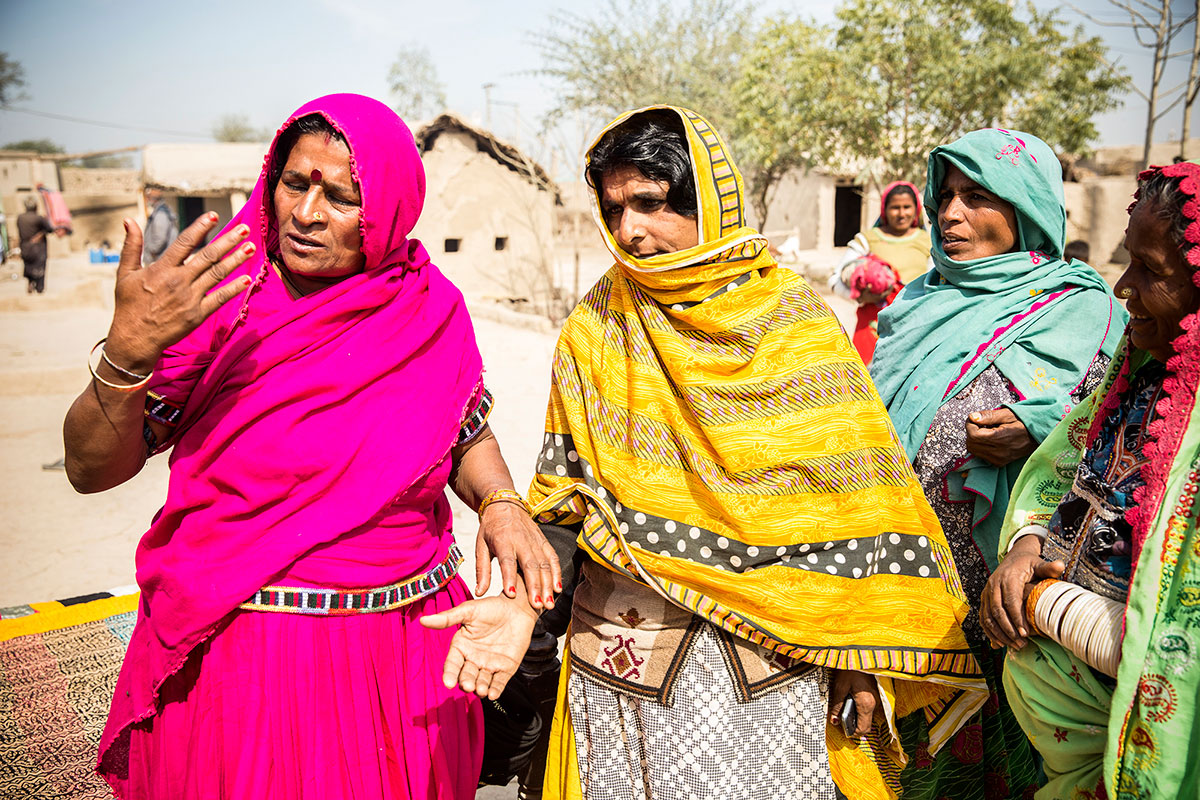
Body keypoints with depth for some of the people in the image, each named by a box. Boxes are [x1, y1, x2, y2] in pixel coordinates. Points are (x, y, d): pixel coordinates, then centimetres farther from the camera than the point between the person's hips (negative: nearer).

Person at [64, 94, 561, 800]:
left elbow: (467, 433, 12)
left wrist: (500, 502, -9)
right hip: (233, 657, -1)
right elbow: (92, 469, -10)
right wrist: (128, 350, -28)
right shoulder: (217, 295, -9)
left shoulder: (432, 311, -4)